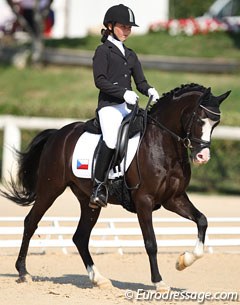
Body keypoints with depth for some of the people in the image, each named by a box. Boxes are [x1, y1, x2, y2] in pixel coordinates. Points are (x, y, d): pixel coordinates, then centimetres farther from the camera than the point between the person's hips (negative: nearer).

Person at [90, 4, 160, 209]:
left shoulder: (131, 55, 23)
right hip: (109, 105, -7)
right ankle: (99, 186, -23)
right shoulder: (103, 51, 4)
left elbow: (140, 82, 18)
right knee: (111, 140, -32)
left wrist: (149, 91, -6)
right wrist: (124, 92, -19)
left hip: (129, 106, 7)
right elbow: (100, 80, -7)